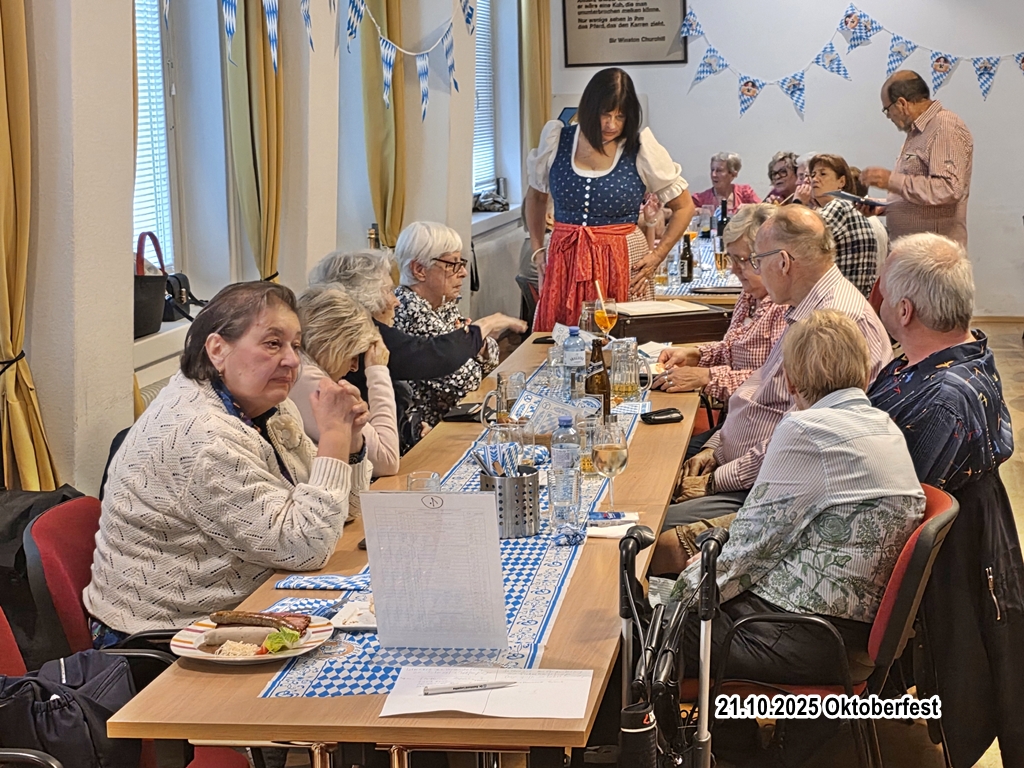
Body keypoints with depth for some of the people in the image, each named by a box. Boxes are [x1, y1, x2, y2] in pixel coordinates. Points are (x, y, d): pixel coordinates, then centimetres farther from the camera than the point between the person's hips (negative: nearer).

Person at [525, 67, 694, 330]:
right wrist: (537, 250, 11)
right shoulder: (556, 139, 3)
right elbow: (536, 196, 19)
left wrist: (657, 256, -2)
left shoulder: (642, 148, -3)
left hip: (624, 261, -2)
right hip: (565, 262, 2)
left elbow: (684, 207, 6)